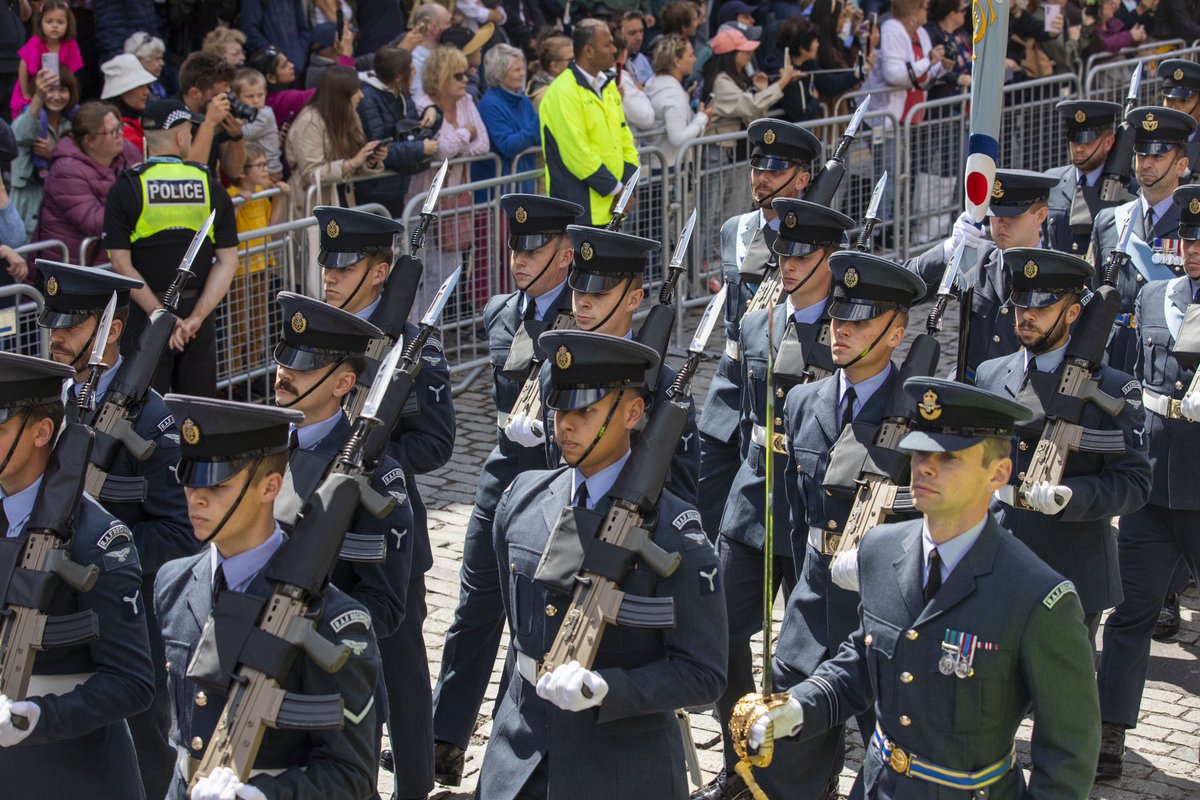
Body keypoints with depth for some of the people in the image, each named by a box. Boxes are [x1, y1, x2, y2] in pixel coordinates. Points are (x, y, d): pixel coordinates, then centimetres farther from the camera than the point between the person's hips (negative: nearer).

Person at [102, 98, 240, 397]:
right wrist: (196, 317, -10)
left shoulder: (126, 189, -4)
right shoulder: (210, 185, 2)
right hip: (198, 308, 2)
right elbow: (228, 260, -4)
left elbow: (121, 263, -12)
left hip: (144, 315, -2)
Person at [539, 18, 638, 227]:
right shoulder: (564, 92, -14)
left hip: (611, 207, 9)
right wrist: (616, 188, -15)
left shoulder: (608, 86, 14)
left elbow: (625, 138, 16)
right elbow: (577, 151, -20)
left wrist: (626, 187, 1)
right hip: (581, 209, -9)